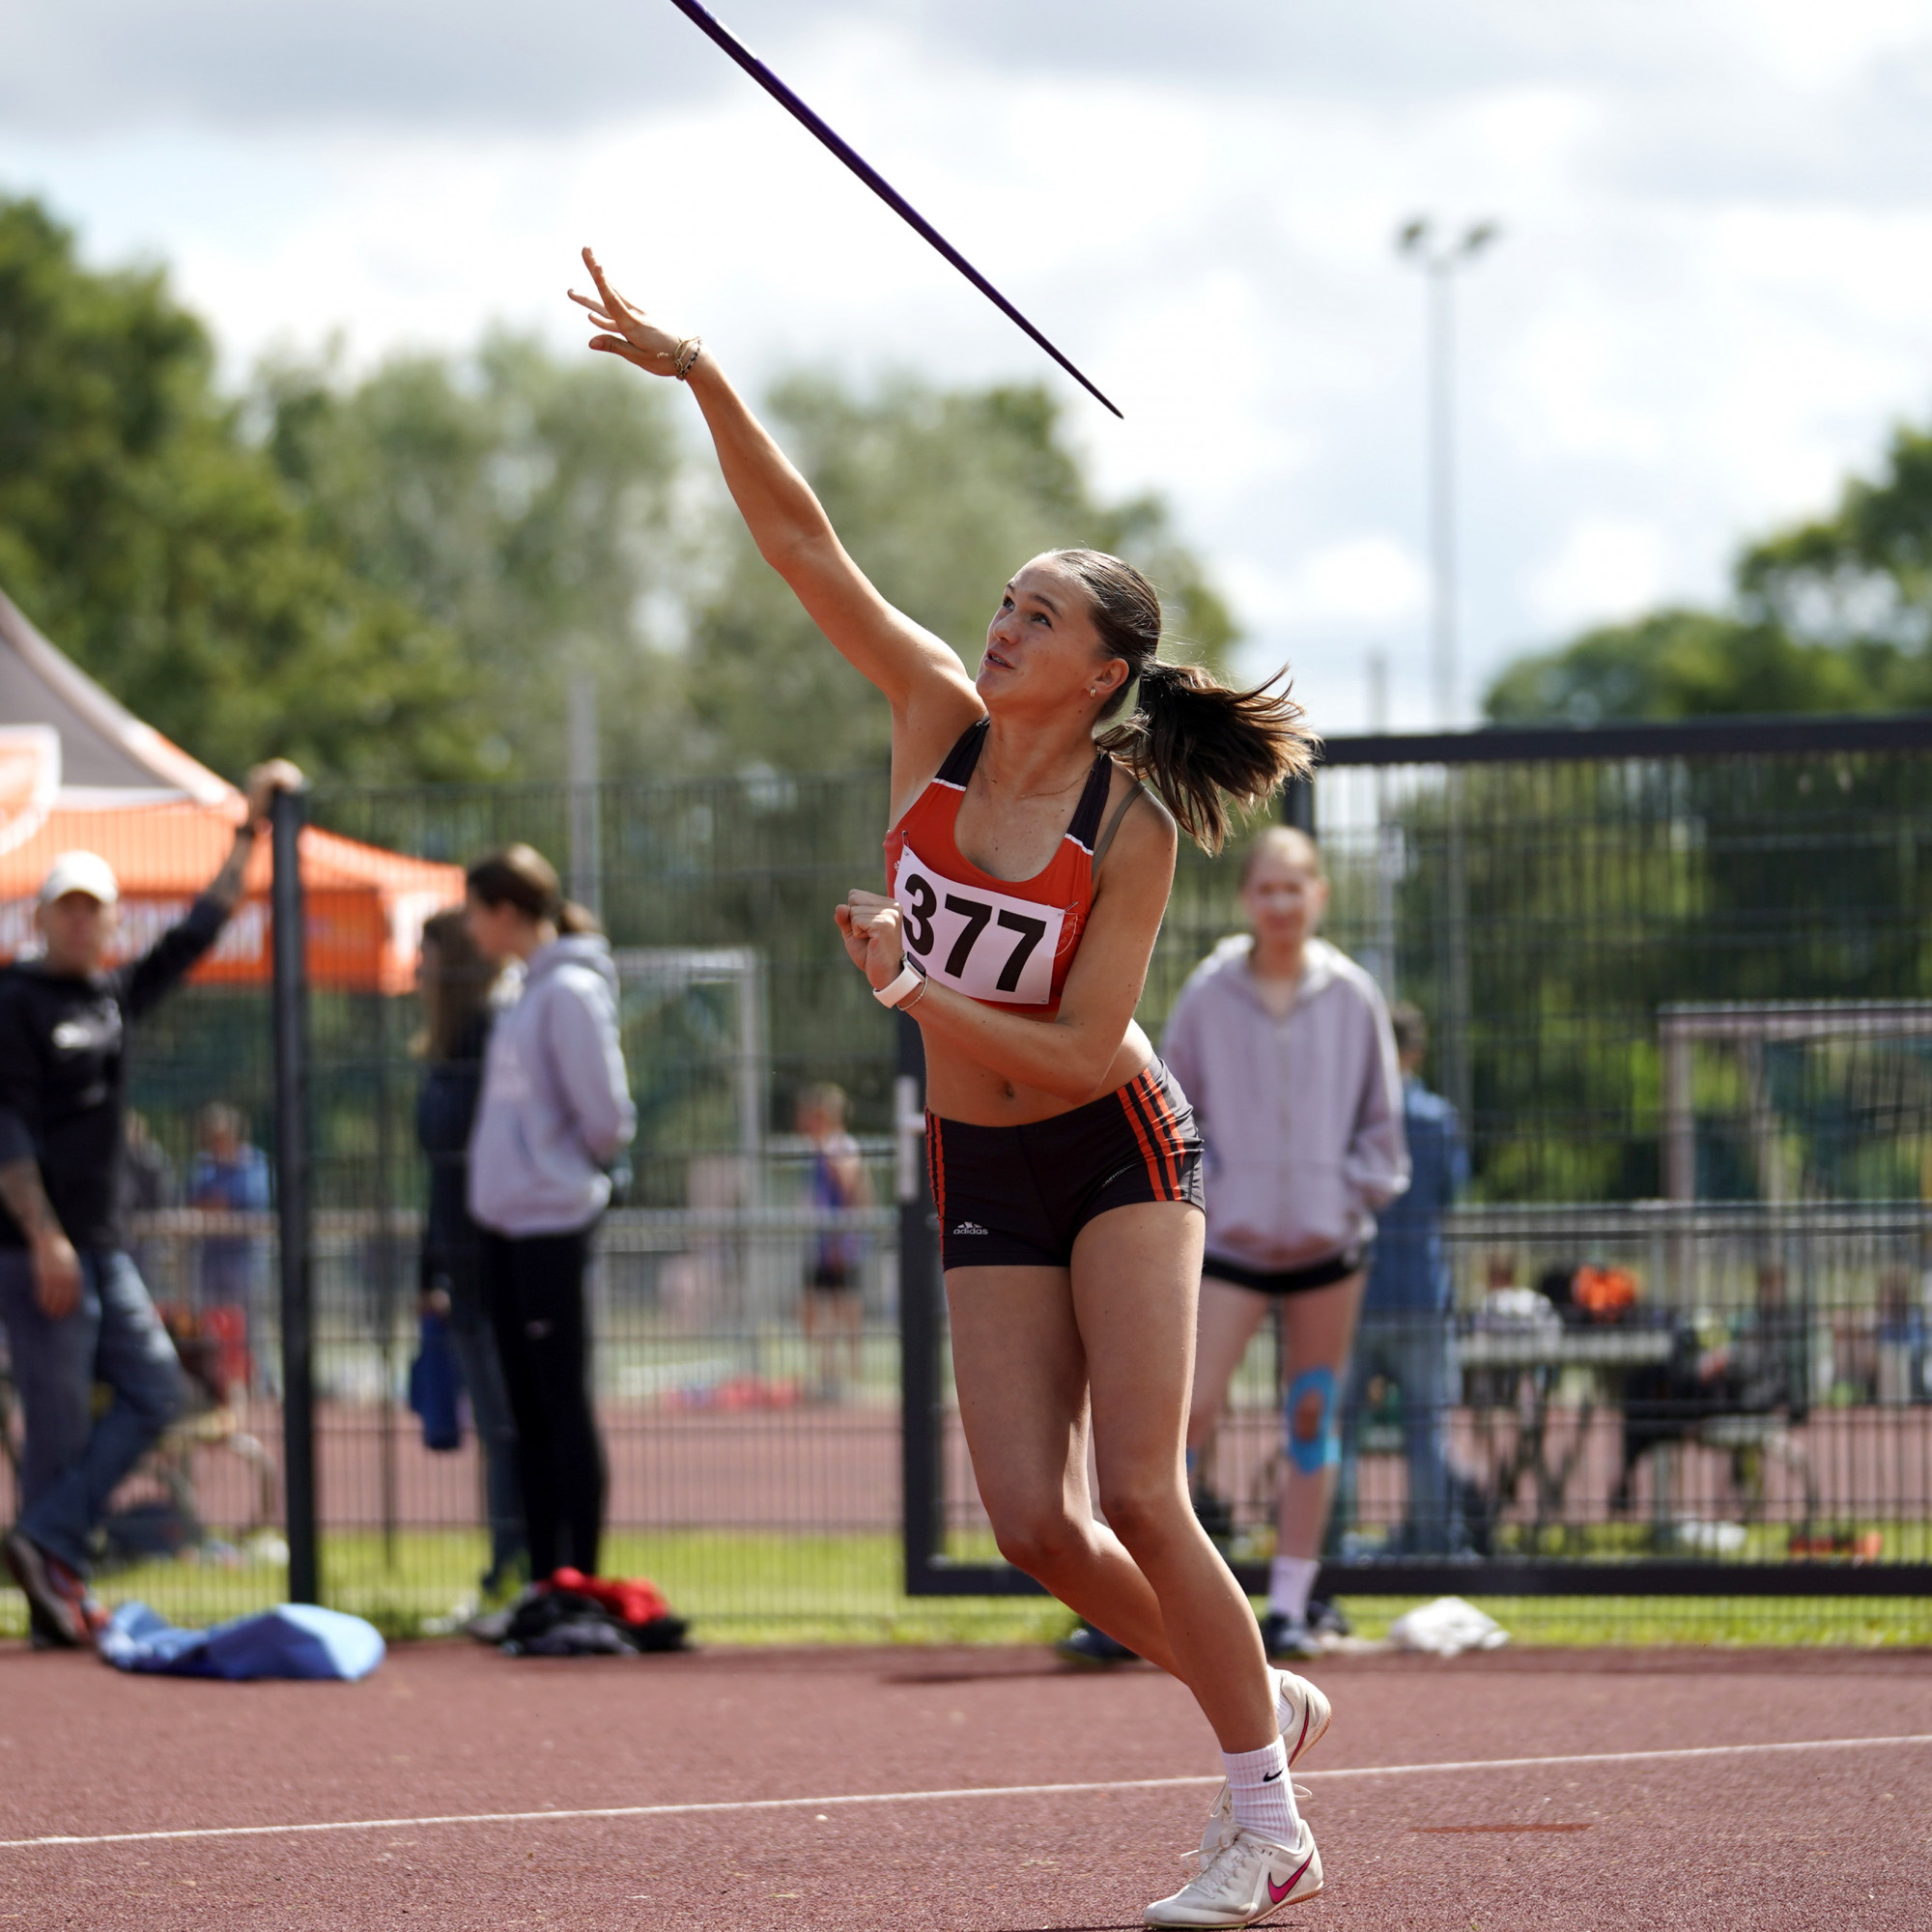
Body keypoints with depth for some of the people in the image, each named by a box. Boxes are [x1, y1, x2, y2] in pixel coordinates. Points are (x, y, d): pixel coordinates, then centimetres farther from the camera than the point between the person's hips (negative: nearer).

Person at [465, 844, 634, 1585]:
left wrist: (575, 1164, 1)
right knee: (530, 1413, 11)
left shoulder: (571, 993, -14)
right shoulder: (529, 991, 13)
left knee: (564, 1407, -5)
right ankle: (543, 1582, 16)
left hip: (552, 1219, -9)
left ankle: (581, 1581, -2)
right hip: (506, 1219, 9)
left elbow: (607, 1117, -15)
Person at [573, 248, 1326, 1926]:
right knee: (1034, 1523, -6)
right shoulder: (938, 719, -5)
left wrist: (913, 992, -27)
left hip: (1118, 1155, -5)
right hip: (983, 1173, 5)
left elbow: (1084, 1049, -19)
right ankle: (1261, 1701, 18)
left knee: (1137, 1499, -15)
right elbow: (804, 545, -10)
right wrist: (703, 380, -19)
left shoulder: (1129, 829, -16)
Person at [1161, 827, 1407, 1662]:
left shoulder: (1352, 997, 1)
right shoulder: (1209, 994, -2)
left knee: (1312, 1420, 5)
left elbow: (1381, 1115, 10)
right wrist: (1192, 1193, -5)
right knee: (1191, 1414, -12)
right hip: (1230, 1242, -2)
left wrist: (1359, 1191, -2)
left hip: (1328, 1242, 2)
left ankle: (1289, 1606, 13)